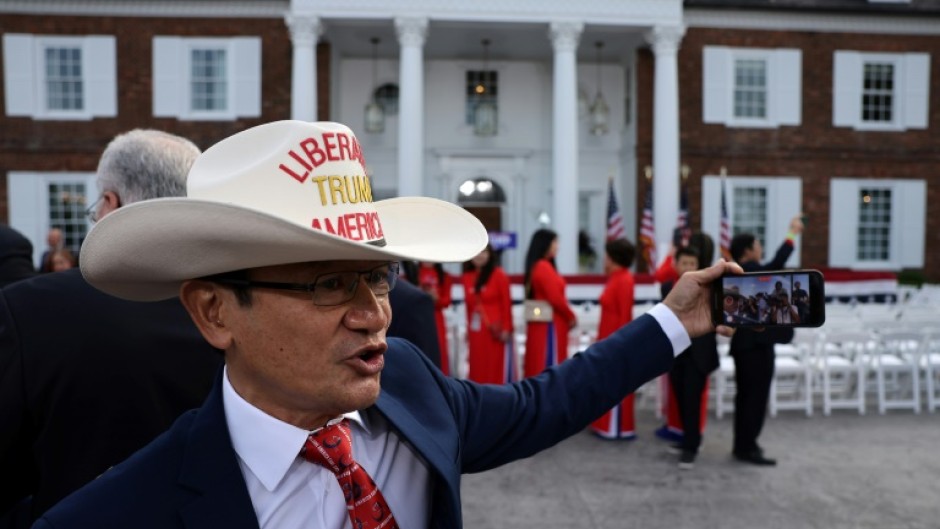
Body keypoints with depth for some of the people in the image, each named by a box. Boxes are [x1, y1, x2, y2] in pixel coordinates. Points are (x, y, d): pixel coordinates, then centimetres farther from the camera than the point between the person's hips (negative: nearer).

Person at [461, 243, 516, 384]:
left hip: (495, 331, -4)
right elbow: (468, 306, 12)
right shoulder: (466, 277, 7)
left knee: (498, 369, 1)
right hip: (476, 332, 5)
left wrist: (506, 329, -9)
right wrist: (468, 331, 11)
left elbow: (506, 304, -6)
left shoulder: (499, 275, -6)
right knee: (478, 370, 8)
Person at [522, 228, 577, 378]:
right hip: (550, 324, -9)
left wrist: (567, 316, 8)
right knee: (549, 365, -5)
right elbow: (556, 298, -19)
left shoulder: (535, 266, 13)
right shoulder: (544, 267, -15)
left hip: (540, 323, 9)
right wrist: (571, 317, -4)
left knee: (537, 363, 11)